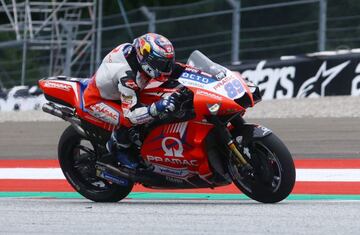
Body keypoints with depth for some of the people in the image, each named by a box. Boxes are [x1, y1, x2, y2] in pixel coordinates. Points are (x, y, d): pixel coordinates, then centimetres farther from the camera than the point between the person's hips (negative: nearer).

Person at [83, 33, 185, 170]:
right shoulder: (128, 75, -41)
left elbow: (169, 67, 4)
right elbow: (130, 115, -43)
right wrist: (156, 108, -57)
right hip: (95, 100, -9)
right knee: (129, 123, -31)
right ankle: (117, 147, 0)